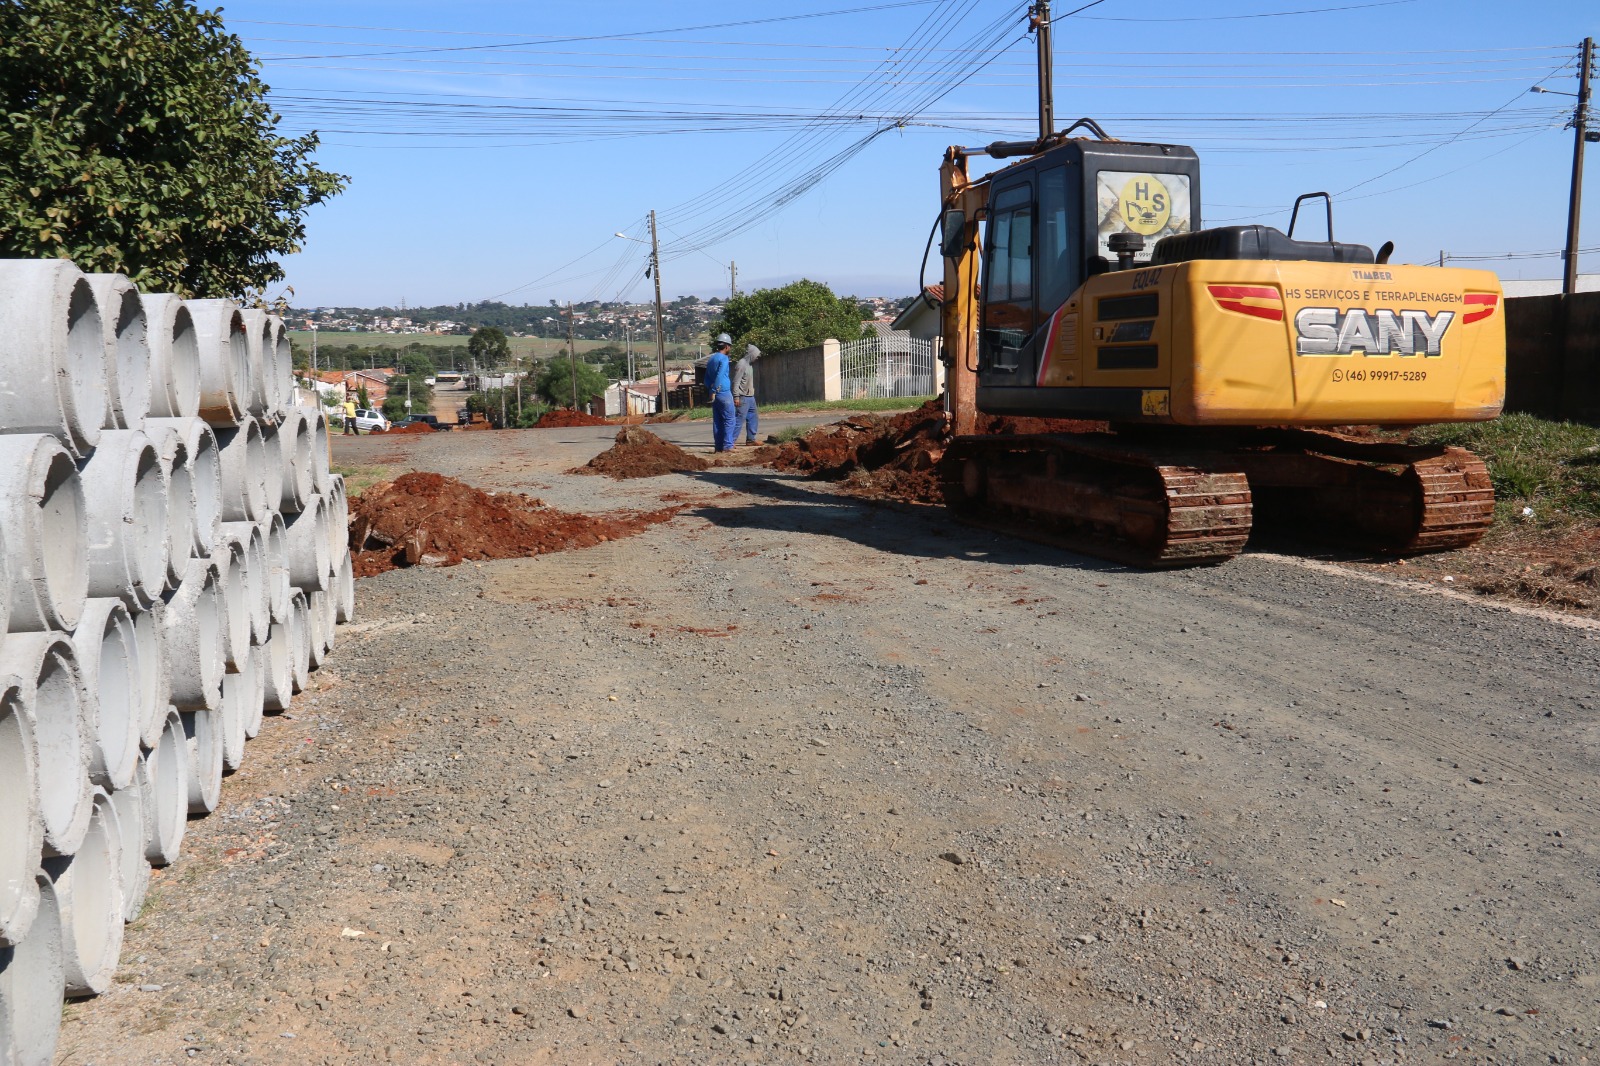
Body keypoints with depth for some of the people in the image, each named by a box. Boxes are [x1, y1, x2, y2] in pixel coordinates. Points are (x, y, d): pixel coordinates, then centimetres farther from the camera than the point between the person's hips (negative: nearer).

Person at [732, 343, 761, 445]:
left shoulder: (749, 364, 15)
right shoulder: (741, 364, -14)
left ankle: (750, 439, 21)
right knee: (739, 419, -10)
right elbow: (736, 381, -18)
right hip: (743, 398, -10)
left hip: (750, 397, 10)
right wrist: (736, 396, -22)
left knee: (753, 418, 13)